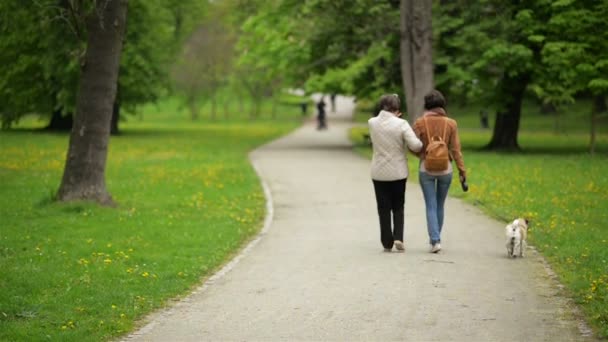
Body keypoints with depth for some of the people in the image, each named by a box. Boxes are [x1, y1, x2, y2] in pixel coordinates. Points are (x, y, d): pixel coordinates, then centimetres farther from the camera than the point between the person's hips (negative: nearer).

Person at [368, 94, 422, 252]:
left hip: (379, 173, 1)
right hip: (398, 172, -1)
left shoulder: (372, 123, -6)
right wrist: (420, 143, 3)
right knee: (398, 208, 14)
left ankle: (387, 242, 10)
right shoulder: (401, 124, -14)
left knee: (384, 209, 10)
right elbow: (415, 146, -18)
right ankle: (398, 238, -1)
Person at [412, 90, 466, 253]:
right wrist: (462, 171, 1)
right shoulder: (450, 123, -3)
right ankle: (435, 238, 27)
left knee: (431, 206, 1)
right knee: (440, 205, 16)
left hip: (426, 168, -1)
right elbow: (455, 149, -4)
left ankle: (435, 241, -12)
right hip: (445, 168, 2)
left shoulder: (420, 123, -6)